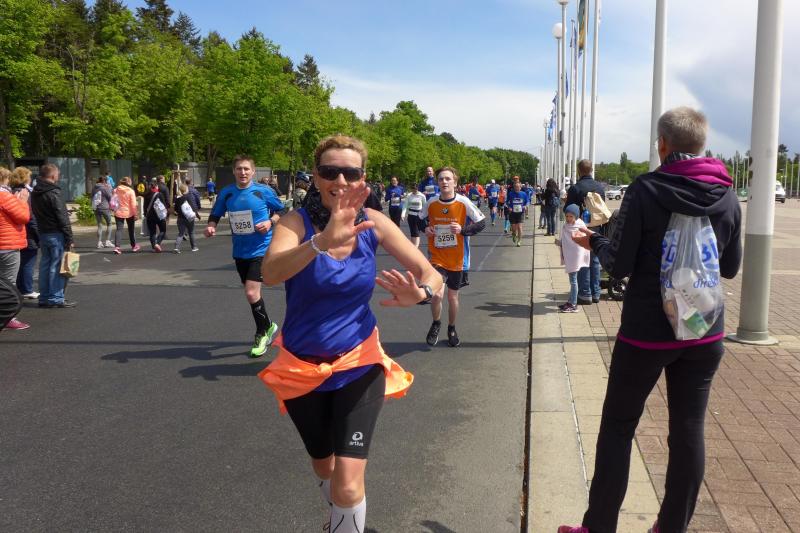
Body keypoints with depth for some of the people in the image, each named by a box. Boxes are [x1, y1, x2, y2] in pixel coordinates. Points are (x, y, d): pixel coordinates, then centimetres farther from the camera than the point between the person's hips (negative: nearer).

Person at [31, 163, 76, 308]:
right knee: (57, 266, -4)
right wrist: (69, 238, -14)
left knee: (45, 265, 12)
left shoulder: (35, 193, 11)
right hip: (55, 235, -8)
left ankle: (44, 297, 17)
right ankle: (56, 298, -2)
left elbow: (36, 214, 14)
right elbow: (62, 218, -17)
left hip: (42, 233, 8)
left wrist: (39, 235, 17)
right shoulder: (53, 193, -15)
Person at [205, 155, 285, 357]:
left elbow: (281, 211, 4)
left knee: (251, 293, -14)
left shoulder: (264, 191, -8)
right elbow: (215, 214, 12)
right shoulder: (226, 193, 1)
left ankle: (262, 333, 8)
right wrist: (211, 226, -8)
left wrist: (270, 222, -14)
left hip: (261, 249, -5)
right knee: (252, 293, 16)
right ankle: (268, 326, 38)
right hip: (240, 251, 5)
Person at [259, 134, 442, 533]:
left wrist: (420, 294, -33)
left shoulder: (373, 223, -11)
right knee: (324, 467, 22)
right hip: (302, 366, 0)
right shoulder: (297, 221, -17)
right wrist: (324, 241, -55)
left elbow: (431, 275, -9)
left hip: (358, 364, 0)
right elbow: (270, 273, -37)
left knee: (348, 485, -11)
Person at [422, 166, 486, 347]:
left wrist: (463, 229, -20)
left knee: (452, 296, 12)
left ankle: (451, 329, 37)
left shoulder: (464, 203, -11)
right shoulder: (431, 203, -4)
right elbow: (420, 219, 15)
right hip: (436, 258, 0)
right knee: (437, 294, -16)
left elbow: (481, 222, -5)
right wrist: (425, 229, -6)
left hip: (457, 259, 0)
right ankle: (436, 324, 13)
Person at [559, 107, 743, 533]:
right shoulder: (727, 196, 1)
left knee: (617, 426, 8)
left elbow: (619, 265, -11)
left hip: (646, 331, -4)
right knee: (689, 429, 12)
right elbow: (731, 267, 10)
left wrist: (594, 242, 7)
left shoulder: (646, 190, -12)